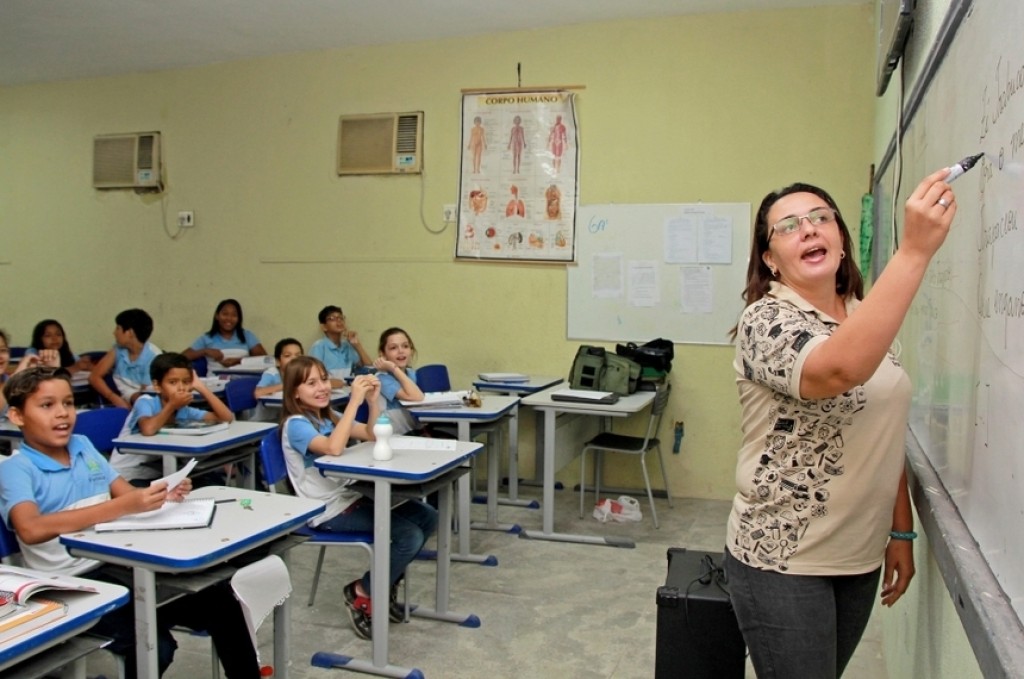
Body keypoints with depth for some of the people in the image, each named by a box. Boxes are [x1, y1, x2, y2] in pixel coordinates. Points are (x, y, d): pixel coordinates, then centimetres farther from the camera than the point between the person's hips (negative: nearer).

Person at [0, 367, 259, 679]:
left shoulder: (83, 446, 11)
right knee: (152, 643, -29)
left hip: (121, 563, 6)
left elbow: (128, 494, 12)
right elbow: (31, 529, -28)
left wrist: (163, 496, -13)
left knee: (221, 600, -6)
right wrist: (122, 507, -37)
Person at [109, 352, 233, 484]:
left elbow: (227, 419, -10)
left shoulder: (185, 411, -4)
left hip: (157, 474, 6)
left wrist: (202, 388, -12)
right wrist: (171, 406, -25)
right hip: (127, 477, -6)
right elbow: (148, 430, -39)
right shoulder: (145, 402, -18)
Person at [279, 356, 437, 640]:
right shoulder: (296, 424, -14)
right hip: (327, 511, -8)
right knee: (410, 536, -20)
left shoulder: (329, 416, 11)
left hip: (350, 496, 8)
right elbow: (333, 448, -32)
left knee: (426, 517, -1)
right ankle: (362, 592, 1)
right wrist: (354, 400, -31)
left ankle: (384, 584, 12)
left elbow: (373, 435, 9)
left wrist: (373, 400, -7)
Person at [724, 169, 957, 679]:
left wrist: (901, 531, 12)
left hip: (860, 558, 7)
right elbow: (840, 370, -38)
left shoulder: (869, 322, 6)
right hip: (783, 559, -7)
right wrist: (916, 249, -38)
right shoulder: (766, 321, -17)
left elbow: (885, 436, 13)